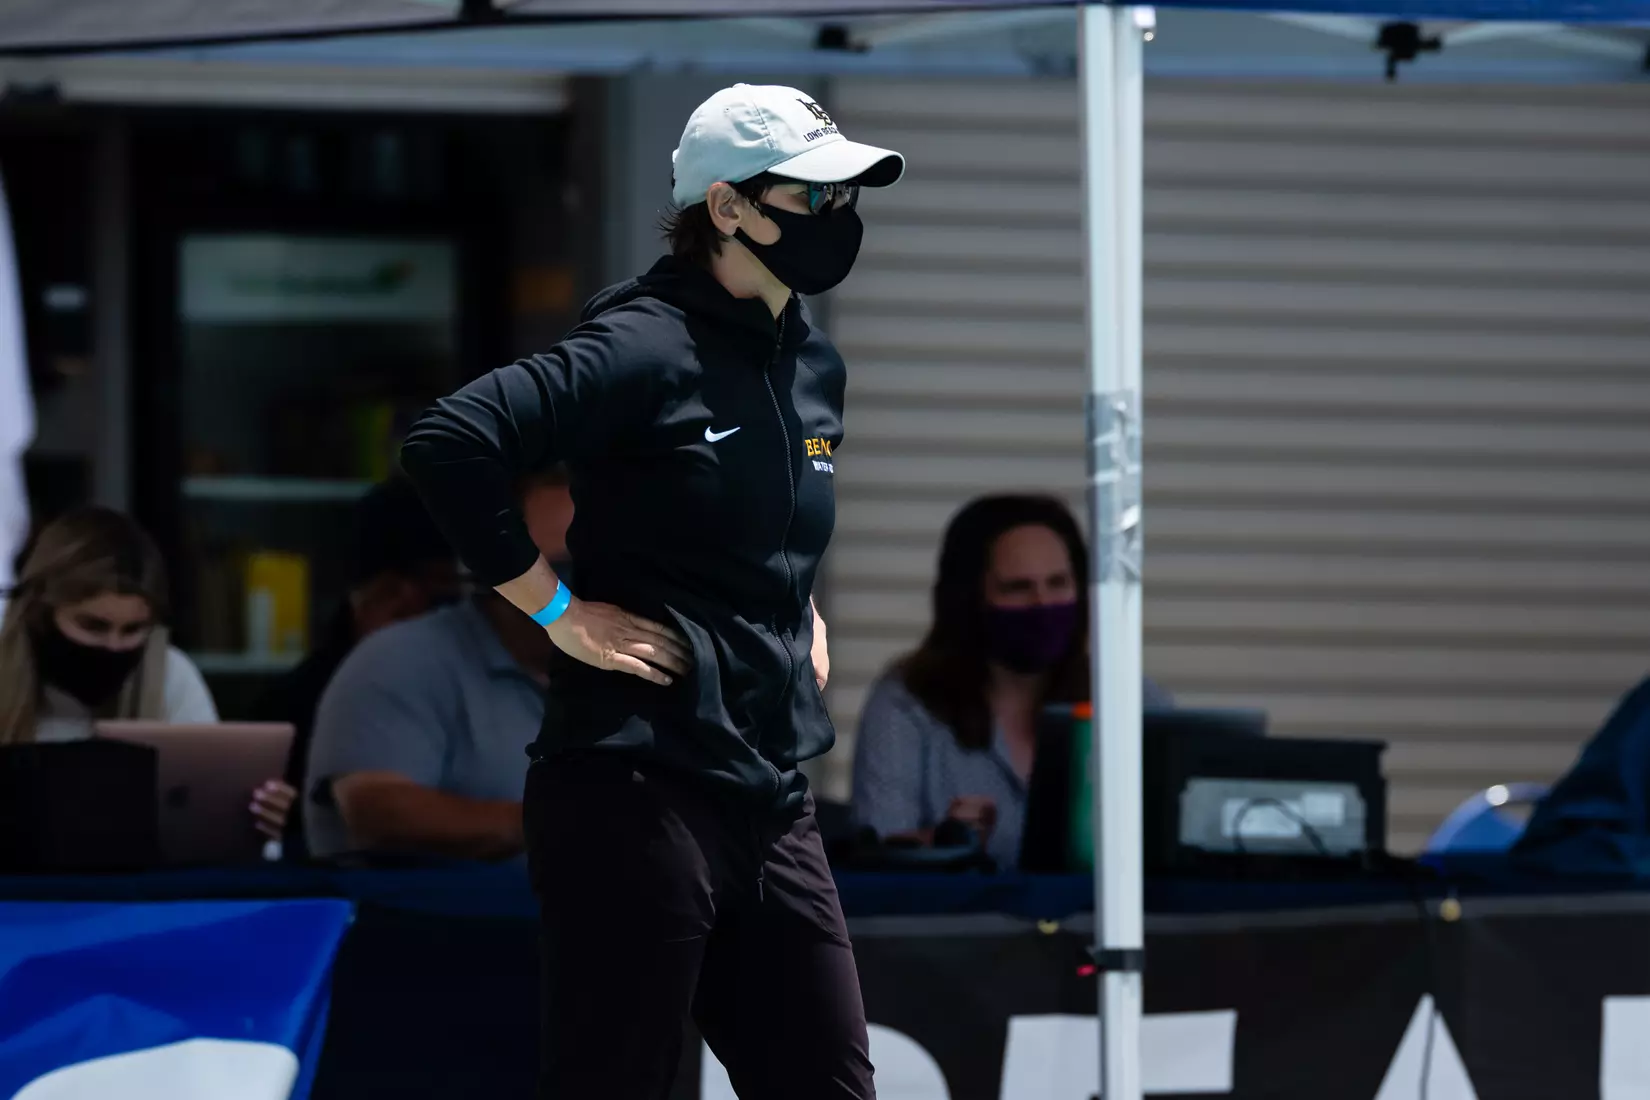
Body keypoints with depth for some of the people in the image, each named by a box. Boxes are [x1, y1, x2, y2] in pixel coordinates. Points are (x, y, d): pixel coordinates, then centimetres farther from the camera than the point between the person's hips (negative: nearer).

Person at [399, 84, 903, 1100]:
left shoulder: (815, 368, 14)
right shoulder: (646, 351, -12)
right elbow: (448, 444, -21)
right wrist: (555, 611, -16)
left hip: (771, 799, 8)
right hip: (636, 791, -8)